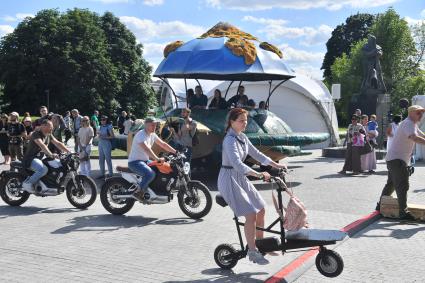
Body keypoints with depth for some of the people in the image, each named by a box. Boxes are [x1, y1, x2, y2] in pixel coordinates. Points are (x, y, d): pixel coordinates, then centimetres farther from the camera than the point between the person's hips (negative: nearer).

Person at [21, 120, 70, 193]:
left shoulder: (49, 135, 9)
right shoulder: (36, 134, -18)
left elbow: (58, 143, 6)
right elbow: (42, 145, -34)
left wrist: (69, 152, -6)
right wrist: (51, 154, -49)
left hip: (39, 157, 9)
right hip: (30, 158, -9)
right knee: (44, 169, -33)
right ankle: (27, 183, -19)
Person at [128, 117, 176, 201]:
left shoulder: (152, 135, 9)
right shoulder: (141, 135, -20)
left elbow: (163, 144, 14)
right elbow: (146, 149, -35)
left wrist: (176, 152, 6)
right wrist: (157, 159, -46)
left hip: (145, 160, 10)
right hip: (135, 162, -10)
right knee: (150, 174, -33)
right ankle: (138, 192, -16)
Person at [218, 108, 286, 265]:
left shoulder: (242, 138, 8)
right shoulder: (230, 140, -20)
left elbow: (256, 154, 16)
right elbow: (237, 164, -32)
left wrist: (276, 165, 9)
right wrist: (259, 175, -38)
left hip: (241, 178, 9)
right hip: (229, 180, -9)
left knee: (261, 209, 9)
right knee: (251, 214, -15)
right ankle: (252, 251, -2)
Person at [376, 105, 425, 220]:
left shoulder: (413, 125, 18)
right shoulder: (408, 123, -16)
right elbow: (414, 137, -34)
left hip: (394, 159, 11)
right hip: (396, 158, -11)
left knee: (391, 183, 20)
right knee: (402, 185, -14)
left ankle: (380, 206, 31)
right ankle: (403, 212, -16)